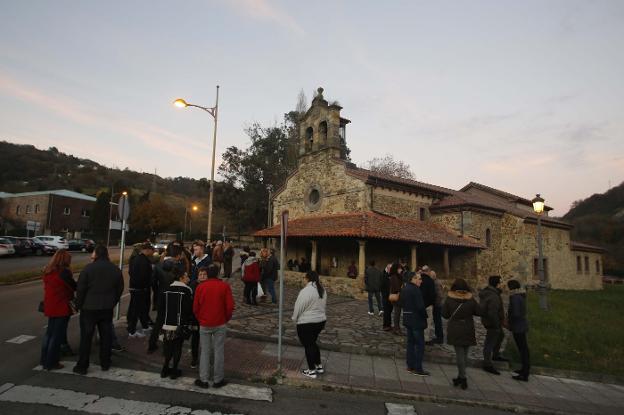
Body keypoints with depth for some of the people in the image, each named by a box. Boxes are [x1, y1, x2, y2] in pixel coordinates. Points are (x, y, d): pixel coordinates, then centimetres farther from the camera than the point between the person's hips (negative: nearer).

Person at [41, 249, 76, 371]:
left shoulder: (47, 271, 4)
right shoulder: (64, 272, -19)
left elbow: (51, 287, 9)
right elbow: (73, 286, -10)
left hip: (50, 306, 8)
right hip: (61, 308, -8)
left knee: (49, 333, 20)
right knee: (57, 335, 4)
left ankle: (44, 361, 29)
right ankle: (52, 363, 13)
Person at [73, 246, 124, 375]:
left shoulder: (88, 268, -12)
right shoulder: (115, 269, 2)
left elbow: (80, 289, -10)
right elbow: (120, 289, 7)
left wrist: (78, 305, 2)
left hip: (89, 308, -3)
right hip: (107, 308, 4)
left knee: (86, 337, 7)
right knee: (106, 336, 12)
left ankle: (82, 366, 13)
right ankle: (105, 363, 22)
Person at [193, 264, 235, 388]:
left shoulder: (200, 287, -3)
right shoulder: (224, 286, -7)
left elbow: (195, 307, 0)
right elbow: (230, 306, -9)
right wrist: (226, 319, 8)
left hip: (204, 324, 1)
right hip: (220, 324, -1)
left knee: (205, 351, 12)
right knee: (218, 351, 8)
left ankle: (203, 380, 17)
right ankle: (218, 380, 16)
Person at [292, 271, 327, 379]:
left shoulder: (306, 291, -22)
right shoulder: (322, 290, 5)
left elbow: (298, 308, -16)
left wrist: (295, 319, 0)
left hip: (306, 323, -8)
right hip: (320, 321, 8)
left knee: (308, 345, 7)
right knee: (312, 343, 23)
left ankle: (311, 371, 17)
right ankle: (319, 366, 29)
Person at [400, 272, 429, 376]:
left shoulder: (404, 288, 8)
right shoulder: (415, 289, -20)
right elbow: (420, 306, -22)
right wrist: (425, 316, -7)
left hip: (407, 319, 9)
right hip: (416, 320, -9)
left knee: (410, 342, 15)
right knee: (420, 344, 1)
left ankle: (410, 366, 23)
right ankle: (418, 369, 7)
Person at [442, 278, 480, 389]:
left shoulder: (449, 299, -10)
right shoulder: (471, 300, -8)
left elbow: (444, 314, -6)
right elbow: (479, 312, 1)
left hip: (455, 331, -2)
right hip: (467, 330, 2)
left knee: (459, 353, 5)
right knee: (464, 353, 14)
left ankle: (462, 377, 4)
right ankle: (461, 377, 21)